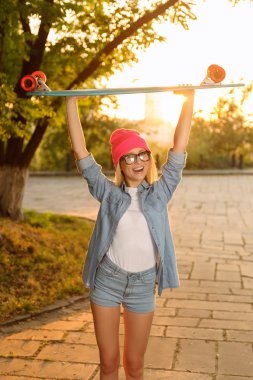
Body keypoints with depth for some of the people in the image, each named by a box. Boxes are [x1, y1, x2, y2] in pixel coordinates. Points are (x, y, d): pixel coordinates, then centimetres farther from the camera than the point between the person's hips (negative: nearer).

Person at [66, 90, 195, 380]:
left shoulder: (159, 192, 0)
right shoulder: (108, 193, -2)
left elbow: (179, 147, -5)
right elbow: (80, 151, -5)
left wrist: (189, 98, -8)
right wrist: (71, 101, -7)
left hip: (143, 285, 1)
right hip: (106, 282, 0)